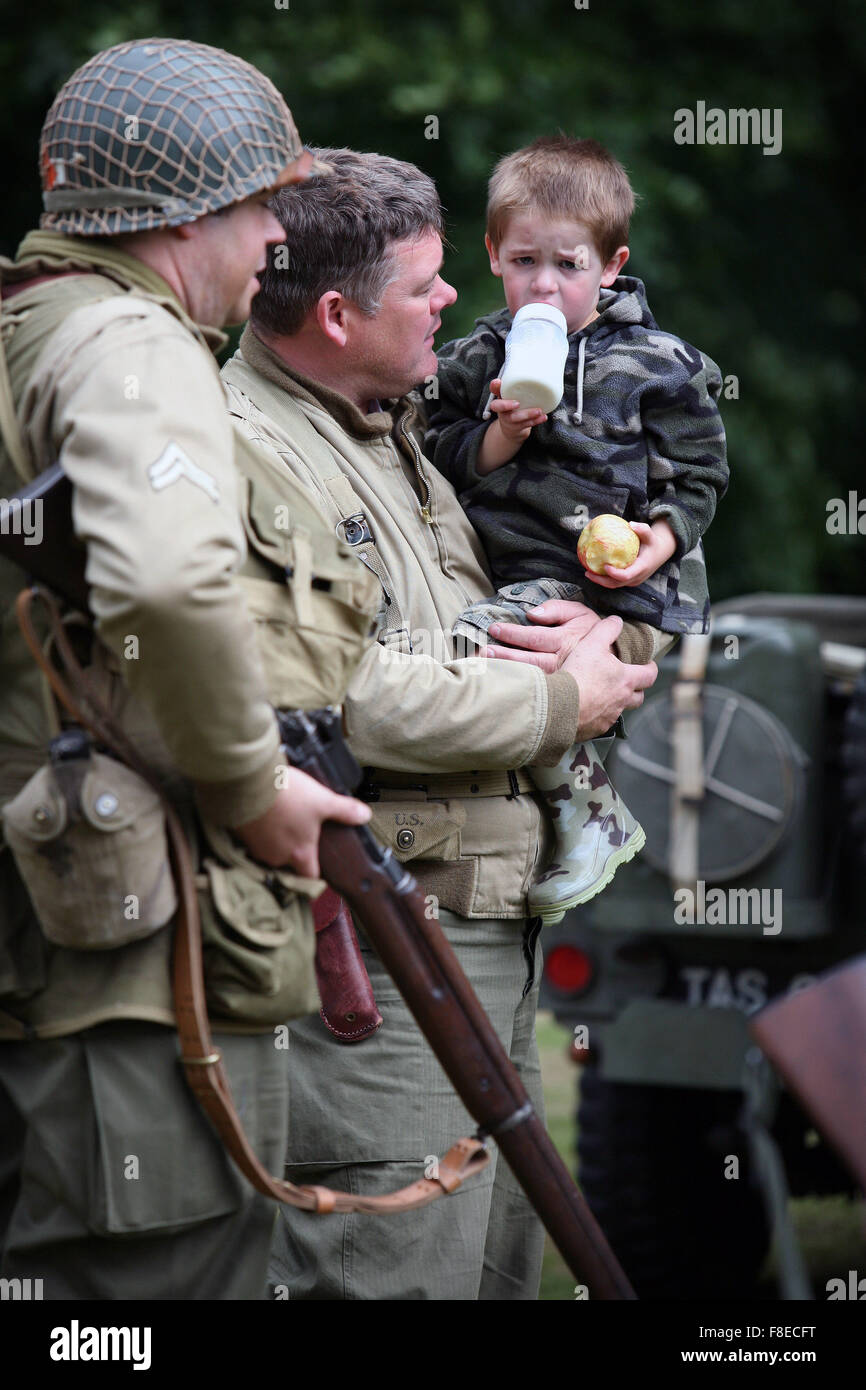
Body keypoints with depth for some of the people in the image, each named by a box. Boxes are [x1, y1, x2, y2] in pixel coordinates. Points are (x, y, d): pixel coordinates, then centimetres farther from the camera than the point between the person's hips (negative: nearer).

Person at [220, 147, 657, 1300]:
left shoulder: (393, 436, 20)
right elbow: (342, 695, -24)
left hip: (493, 931, 11)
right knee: (398, 1270, -13)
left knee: (500, 1258, 15)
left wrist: (562, 623, 5)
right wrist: (560, 705, -11)